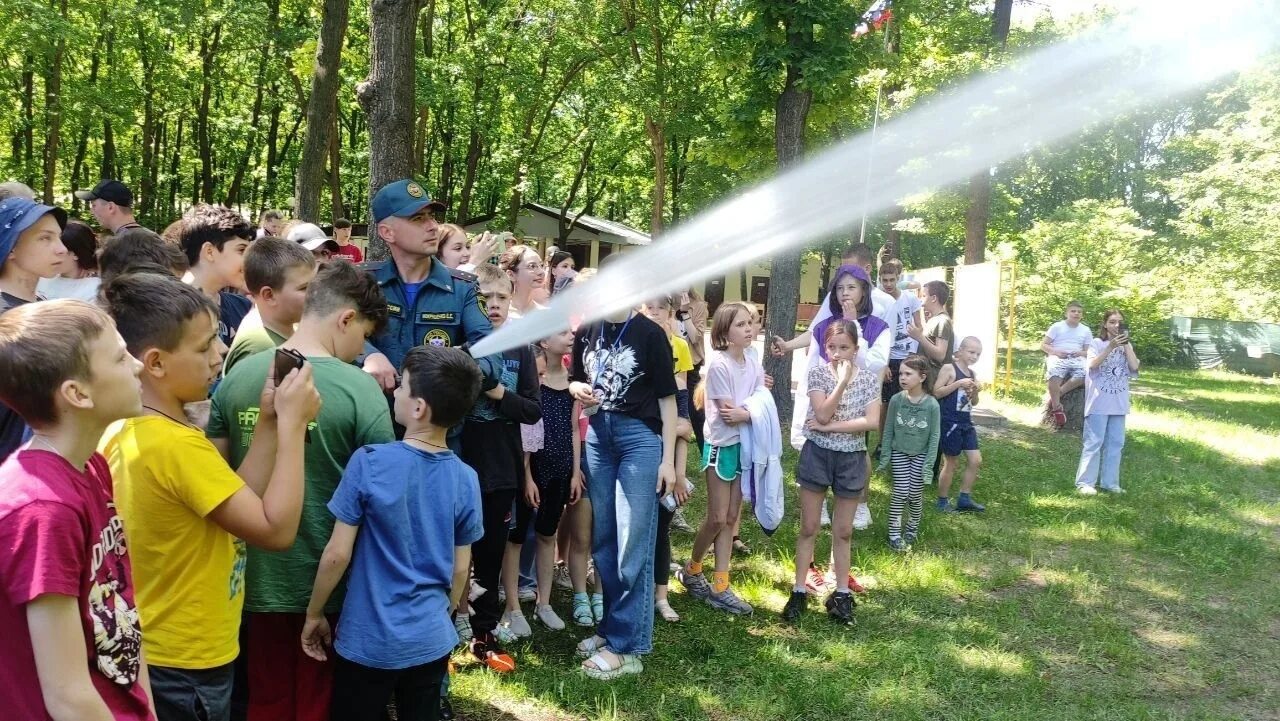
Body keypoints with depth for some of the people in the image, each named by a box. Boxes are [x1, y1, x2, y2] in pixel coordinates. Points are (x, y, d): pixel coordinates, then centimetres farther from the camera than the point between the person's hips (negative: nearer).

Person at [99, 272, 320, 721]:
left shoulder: (123, 431, 3)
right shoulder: (177, 445, -26)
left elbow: (239, 503, 4)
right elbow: (276, 529, -24)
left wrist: (268, 423, -3)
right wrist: (292, 423, -19)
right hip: (185, 669, -9)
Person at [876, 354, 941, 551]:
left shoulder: (932, 404, -15)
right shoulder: (896, 400, -10)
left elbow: (935, 435, -9)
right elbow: (888, 430, -1)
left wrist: (929, 463, -11)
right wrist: (885, 455, -1)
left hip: (921, 455, 0)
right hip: (899, 453, 1)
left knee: (915, 494, 6)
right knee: (900, 493, -3)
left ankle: (912, 529, 28)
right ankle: (894, 533, 6)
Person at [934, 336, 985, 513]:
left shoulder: (972, 373, 11)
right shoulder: (949, 368, -10)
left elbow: (974, 403, 17)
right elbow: (936, 392, -16)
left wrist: (975, 391, -4)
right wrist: (958, 383, -21)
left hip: (966, 422, 7)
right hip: (950, 422, -7)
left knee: (976, 460, 5)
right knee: (951, 463, 2)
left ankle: (964, 498, 17)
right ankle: (942, 502, 15)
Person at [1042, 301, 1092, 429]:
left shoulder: (1086, 330, 17)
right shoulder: (1057, 327, 9)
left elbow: (1089, 351, 17)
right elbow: (1043, 345, 7)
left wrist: (1081, 353, -7)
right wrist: (1055, 352, -12)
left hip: (1076, 358, 3)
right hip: (1057, 357, -3)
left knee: (1087, 372, -34)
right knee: (1054, 372, -40)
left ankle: (1056, 395, -25)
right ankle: (1057, 408, -30)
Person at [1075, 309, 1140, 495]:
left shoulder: (1126, 345, 11)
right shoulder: (1097, 343, -4)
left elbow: (1134, 367, -3)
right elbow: (1092, 365, -19)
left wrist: (1126, 344, -7)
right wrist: (1111, 347, -26)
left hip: (1118, 402, 5)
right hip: (1099, 401, -5)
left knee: (1115, 443, 7)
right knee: (1094, 442, -7)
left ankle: (1110, 482, 13)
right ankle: (1085, 482, -5)